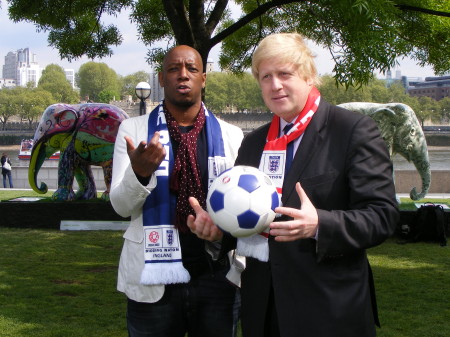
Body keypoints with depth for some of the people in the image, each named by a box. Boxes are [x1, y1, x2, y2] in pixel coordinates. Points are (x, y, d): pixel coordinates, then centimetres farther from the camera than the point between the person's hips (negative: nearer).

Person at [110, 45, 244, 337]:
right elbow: (121, 205, -3)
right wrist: (139, 172, -24)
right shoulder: (134, 130, 2)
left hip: (218, 277, 1)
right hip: (154, 279, -1)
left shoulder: (231, 136, 5)